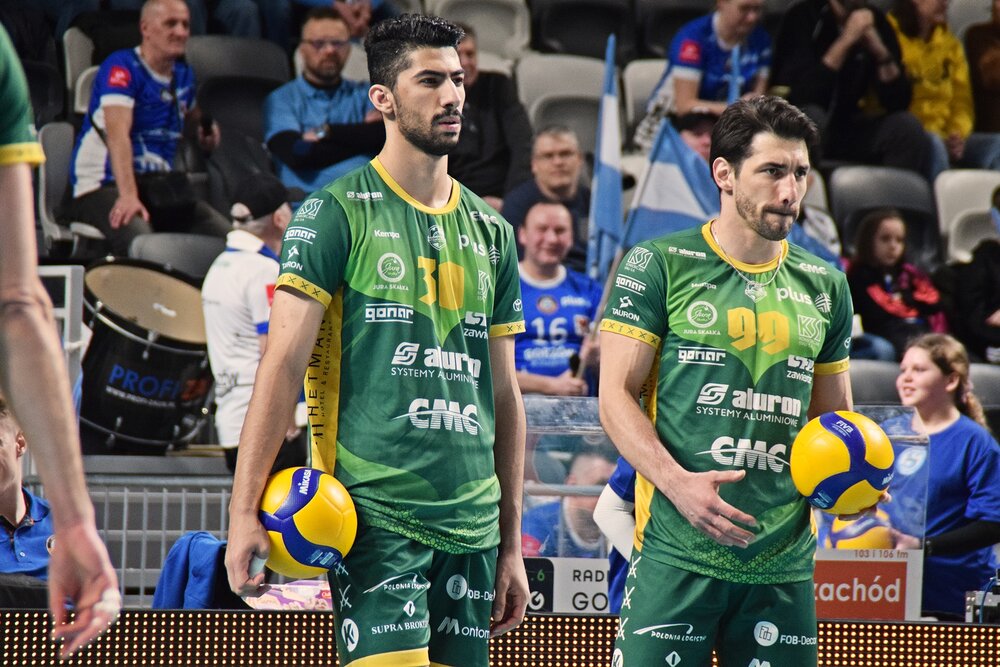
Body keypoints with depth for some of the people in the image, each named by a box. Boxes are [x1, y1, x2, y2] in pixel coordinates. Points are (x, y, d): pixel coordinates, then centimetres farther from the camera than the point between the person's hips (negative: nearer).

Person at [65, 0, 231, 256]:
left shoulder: (183, 75, 15)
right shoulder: (121, 68, -10)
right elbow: (118, 134, -24)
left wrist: (206, 127, 16)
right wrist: (128, 195, -38)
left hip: (158, 187, 7)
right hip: (102, 185, -7)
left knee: (224, 233, -16)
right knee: (139, 239, -39)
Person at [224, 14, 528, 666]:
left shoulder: (492, 233, 16)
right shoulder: (337, 214, -1)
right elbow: (282, 365, -7)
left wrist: (512, 543, 17)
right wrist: (245, 510, -15)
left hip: (471, 524, 6)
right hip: (376, 514, -6)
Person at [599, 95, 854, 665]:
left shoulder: (824, 286, 14)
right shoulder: (658, 266, 1)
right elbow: (616, 396, -3)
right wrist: (678, 484, -18)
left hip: (784, 563, 4)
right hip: (676, 553, -4)